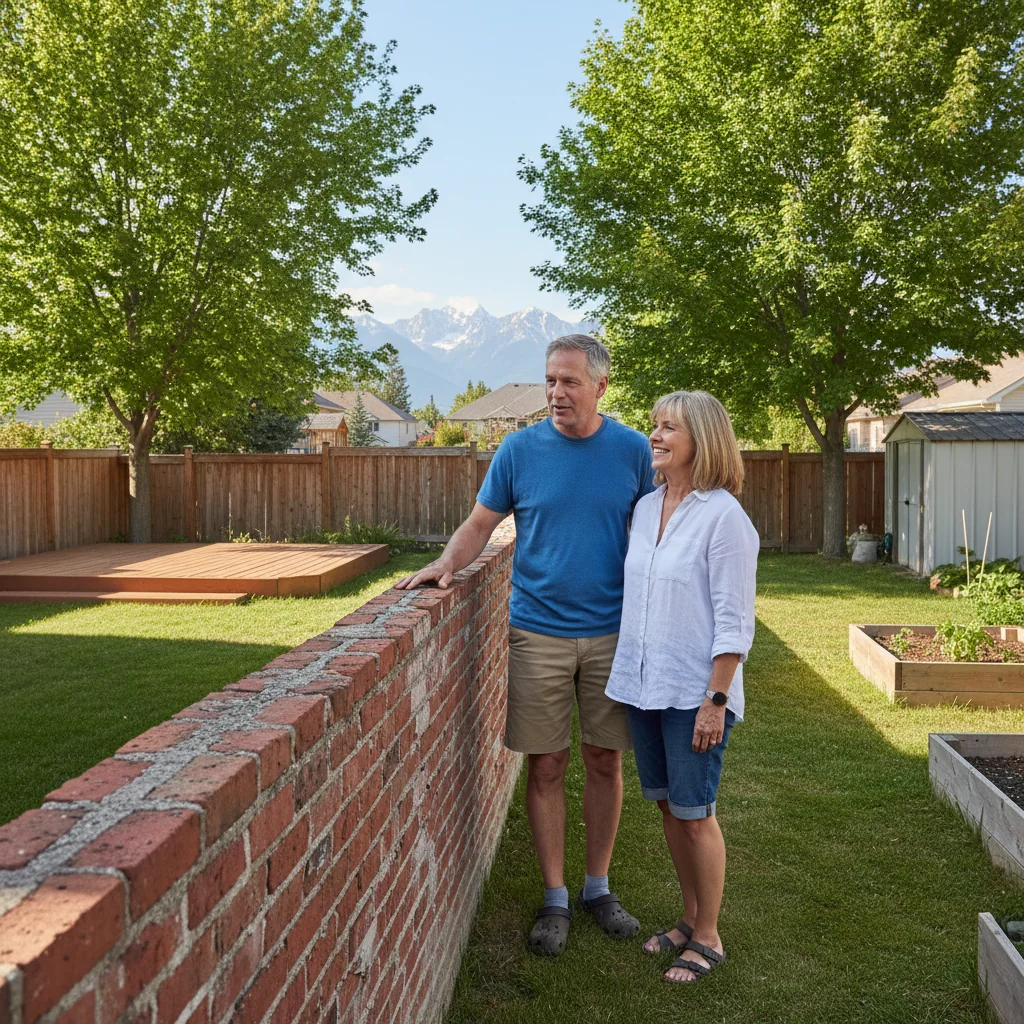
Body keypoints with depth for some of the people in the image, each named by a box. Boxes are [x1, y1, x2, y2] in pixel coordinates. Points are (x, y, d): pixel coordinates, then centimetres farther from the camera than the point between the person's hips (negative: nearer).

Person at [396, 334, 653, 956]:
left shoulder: (632, 450, 0)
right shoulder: (520, 450, -1)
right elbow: (481, 523, 5)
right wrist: (446, 564, -14)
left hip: (612, 634, 1)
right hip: (539, 633, 0)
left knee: (605, 762, 11)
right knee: (546, 767, 6)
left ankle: (598, 886, 29)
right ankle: (556, 897, 22)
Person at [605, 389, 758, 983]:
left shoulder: (724, 517, -14)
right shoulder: (646, 508, 7)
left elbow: (734, 622, -15)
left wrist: (715, 700, -16)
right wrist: (630, 672, 15)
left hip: (695, 692, -7)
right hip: (644, 685, 7)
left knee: (694, 814, 4)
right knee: (667, 805, 16)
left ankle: (708, 937, 23)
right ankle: (691, 918, 34)